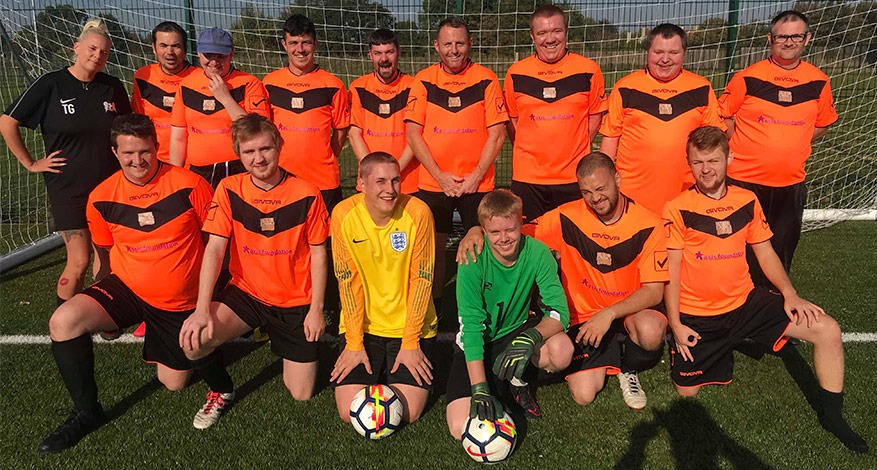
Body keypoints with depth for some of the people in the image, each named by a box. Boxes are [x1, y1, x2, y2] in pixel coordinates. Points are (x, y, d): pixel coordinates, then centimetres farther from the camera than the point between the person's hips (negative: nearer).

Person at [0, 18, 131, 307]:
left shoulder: (113, 87, 2)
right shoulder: (51, 85, -8)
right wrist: (31, 164, -3)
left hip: (109, 184, 4)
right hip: (68, 188, -3)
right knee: (79, 261, -4)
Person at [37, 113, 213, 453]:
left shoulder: (189, 185, -15)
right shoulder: (101, 198, -6)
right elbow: (106, 253, 9)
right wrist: (103, 311, 9)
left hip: (179, 303, -1)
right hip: (125, 289, 2)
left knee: (173, 383, 7)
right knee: (63, 321, -26)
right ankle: (86, 412, -5)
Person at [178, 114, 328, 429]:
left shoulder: (306, 194, -11)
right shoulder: (229, 190, -7)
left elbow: (318, 253, -4)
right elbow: (214, 249, -12)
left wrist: (316, 309, -7)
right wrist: (202, 309, -24)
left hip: (296, 302, 0)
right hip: (246, 293, 1)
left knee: (302, 394, 1)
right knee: (193, 341, -28)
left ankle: (282, 343, 34)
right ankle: (222, 392, 6)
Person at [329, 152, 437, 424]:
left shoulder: (418, 212, -15)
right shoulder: (344, 214, -12)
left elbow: (421, 279, -11)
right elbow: (348, 281, -7)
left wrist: (410, 343, -11)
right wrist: (354, 344, -8)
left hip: (411, 326, -1)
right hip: (362, 325, 1)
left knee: (408, 413, -8)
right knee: (350, 412, -7)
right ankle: (377, 369, 24)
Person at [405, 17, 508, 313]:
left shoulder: (486, 80, -1)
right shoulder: (423, 81, 2)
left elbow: (496, 134, -2)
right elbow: (413, 132, -1)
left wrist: (476, 176, -10)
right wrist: (440, 176, -8)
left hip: (477, 184, -1)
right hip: (432, 183, 1)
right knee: (433, 248, 8)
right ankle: (433, 310, 25)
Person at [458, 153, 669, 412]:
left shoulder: (648, 224, -11)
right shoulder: (568, 218, -7)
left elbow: (654, 291, -14)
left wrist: (610, 313, -27)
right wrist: (478, 231, -23)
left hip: (630, 314, -1)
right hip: (584, 319, 1)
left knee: (651, 328, -36)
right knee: (584, 394, -16)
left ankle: (629, 370, 1)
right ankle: (606, 361, 21)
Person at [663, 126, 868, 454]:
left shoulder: (747, 201, 3)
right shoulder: (677, 209, -10)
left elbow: (765, 253, 10)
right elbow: (671, 270, -8)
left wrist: (790, 295, -4)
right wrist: (675, 325, -12)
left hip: (745, 302, 3)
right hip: (696, 316, -3)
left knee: (827, 330, -9)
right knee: (686, 391, -3)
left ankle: (832, 416, 11)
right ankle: (719, 352, 30)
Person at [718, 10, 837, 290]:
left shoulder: (819, 82, 2)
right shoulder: (748, 78, -6)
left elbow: (822, 125, 15)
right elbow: (724, 118, 2)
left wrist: (787, 147, 4)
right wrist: (738, 152, -1)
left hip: (791, 183, 3)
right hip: (744, 179, -3)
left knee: (781, 250, 13)